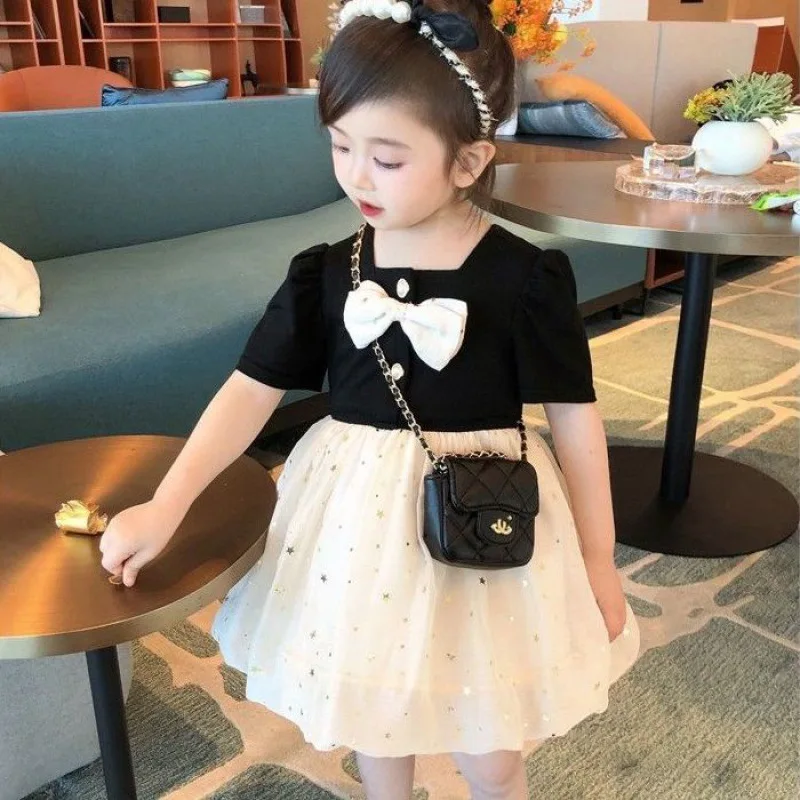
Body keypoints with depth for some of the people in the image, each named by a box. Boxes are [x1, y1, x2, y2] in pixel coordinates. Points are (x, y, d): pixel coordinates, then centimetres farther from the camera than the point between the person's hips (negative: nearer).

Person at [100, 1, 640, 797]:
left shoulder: (527, 278, -14)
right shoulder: (323, 274, -6)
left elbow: (574, 417, -7)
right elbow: (250, 390, -4)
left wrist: (597, 562, -1)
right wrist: (166, 505, -13)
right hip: (357, 520, 3)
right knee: (373, 719, 22)